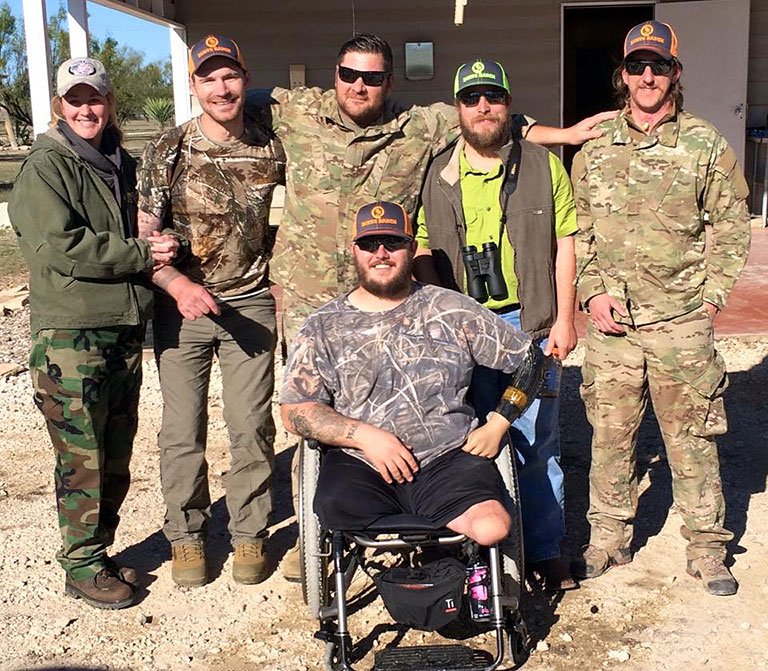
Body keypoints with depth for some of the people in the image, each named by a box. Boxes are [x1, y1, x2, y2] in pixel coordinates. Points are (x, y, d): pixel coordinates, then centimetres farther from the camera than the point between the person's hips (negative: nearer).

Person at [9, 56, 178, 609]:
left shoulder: (121, 166, 16)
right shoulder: (45, 168, -6)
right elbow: (61, 247, -17)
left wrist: (155, 245, 8)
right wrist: (141, 254, -14)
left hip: (125, 326, 7)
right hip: (70, 334, -7)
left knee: (117, 455, 13)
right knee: (83, 458, -1)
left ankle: (100, 551, 28)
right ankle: (82, 566, 15)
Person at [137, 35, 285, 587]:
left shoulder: (271, 148, 4)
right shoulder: (167, 151, -4)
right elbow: (143, 235, -8)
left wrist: (267, 245, 5)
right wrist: (179, 284, -24)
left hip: (250, 304, 1)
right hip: (182, 306, -1)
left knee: (251, 426, 3)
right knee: (183, 429, 5)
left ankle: (250, 535, 20)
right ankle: (186, 536, 23)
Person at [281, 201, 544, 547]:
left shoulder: (451, 310, 10)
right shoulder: (322, 328, 10)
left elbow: (528, 356, 14)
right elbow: (294, 410, 3)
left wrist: (497, 426, 3)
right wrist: (364, 435, -10)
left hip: (449, 457, 0)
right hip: (360, 465, 1)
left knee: (492, 527, -28)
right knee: (331, 511, -32)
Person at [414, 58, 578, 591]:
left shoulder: (544, 166, 6)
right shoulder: (438, 176, 9)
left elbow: (565, 246, 4)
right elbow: (424, 252, 12)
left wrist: (564, 320, -2)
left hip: (531, 323, -1)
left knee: (536, 442, 4)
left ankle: (545, 550, 19)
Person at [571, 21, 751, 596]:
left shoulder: (706, 145, 3)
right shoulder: (595, 150, 8)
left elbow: (731, 226, 6)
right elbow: (578, 231, 11)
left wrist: (713, 293, -2)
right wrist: (592, 292, 0)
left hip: (682, 322, -1)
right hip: (611, 323, 2)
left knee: (691, 436, 5)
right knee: (610, 433, 9)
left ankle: (707, 547, 21)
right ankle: (610, 538, 25)